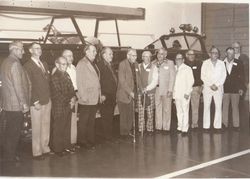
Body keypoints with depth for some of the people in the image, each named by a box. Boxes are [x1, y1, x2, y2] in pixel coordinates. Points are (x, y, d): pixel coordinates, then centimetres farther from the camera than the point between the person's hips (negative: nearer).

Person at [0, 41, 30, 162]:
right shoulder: (15, 63, -18)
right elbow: (18, 85, -21)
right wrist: (24, 103, -16)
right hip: (16, 105, -10)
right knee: (14, 132, 1)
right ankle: (11, 156, 11)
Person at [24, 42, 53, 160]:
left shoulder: (44, 64, 15)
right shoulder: (28, 66, -9)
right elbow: (29, 86, -13)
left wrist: (49, 96, 9)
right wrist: (35, 102, -16)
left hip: (47, 101, 7)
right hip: (36, 103, -7)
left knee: (46, 126, 13)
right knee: (36, 128, 1)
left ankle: (45, 148, 25)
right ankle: (37, 152, 11)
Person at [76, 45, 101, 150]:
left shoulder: (93, 64, 16)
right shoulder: (82, 64, -9)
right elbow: (79, 81, -14)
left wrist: (99, 95, 13)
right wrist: (83, 96, -18)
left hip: (95, 99, 8)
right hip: (86, 100, -8)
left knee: (91, 121, 15)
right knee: (84, 122, 3)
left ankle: (91, 141, 24)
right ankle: (83, 142, 12)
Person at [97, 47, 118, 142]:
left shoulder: (110, 65, 17)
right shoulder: (99, 65, -10)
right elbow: (98, 81, -15)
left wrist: (114, 95, 16)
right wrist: (102, 95, -18)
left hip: (112, 96, 8)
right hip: (105, 97, -8)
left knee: (110, 117, 13)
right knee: (106, 117, -2)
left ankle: (109, 135, 20)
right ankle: (107, 135, 6)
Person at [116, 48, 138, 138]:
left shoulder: (136, 64, 10)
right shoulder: (122, 64, -11)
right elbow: (122, 81, -16)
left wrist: (135, 91, 5)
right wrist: (130, 92, -17)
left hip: (132, 94, 6)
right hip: (124, 94, -6)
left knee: (131, 116, 7)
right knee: (124, 116, 2)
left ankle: (129, 131, 19)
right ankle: (124, 133, 14)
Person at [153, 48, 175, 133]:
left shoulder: (170, 63, 3)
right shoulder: (153, 64, 11)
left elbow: (172, 77, -1)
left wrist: (170, 90, -9)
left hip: (166, 90, -3)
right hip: (156, 90, 3)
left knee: (166, 109, 0)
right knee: (157, 109, 6)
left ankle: (166, 128, 7)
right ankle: (158, 127, 14)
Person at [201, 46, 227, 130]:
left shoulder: (221, 63, 9)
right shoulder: (205, 63, 6)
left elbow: (223, 76, 4)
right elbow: (203, 76, 1)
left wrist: (217, 85, -8)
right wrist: (210, 85, -8)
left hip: (218, 88, 1)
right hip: (207, 88, -1)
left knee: (218, 107, -2)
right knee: (206, 107, -2)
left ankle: (217, 126, 2)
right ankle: (206, 126, 1)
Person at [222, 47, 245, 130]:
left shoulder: (239, 63, 2)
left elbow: (242, 77, 4)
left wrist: (241, 88, -2)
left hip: (235, 89, 0)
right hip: (224, 89, 0)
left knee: (235, 107, 5)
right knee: (224, 107, 5)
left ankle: (236, 125, 12)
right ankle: (224, 124, 12)